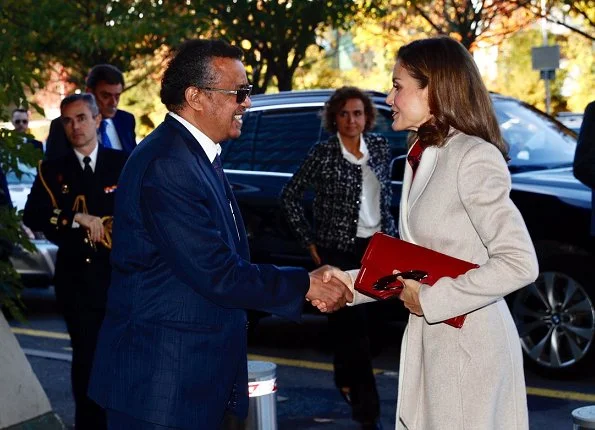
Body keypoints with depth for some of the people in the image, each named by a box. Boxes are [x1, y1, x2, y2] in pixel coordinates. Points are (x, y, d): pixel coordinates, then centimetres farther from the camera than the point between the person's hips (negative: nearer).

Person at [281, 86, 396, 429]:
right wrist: (310, 241, -3)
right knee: (351, 323, -6)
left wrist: (390, 233, 11)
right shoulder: (323, 154, -8)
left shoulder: (380, 147, 5)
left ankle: (348, 382, 33)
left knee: (363, 319, 11)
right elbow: (290, 197, -2)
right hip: (340, 250, -4)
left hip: (377, 245, 4)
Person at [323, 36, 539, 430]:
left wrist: (430, 299, -18)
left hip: (469, 345, -8)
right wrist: (349, 283, 4)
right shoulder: (421, 158, 12)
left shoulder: (474, 158, -16)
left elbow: (520, 264, -22)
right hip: (428, 340, 8)